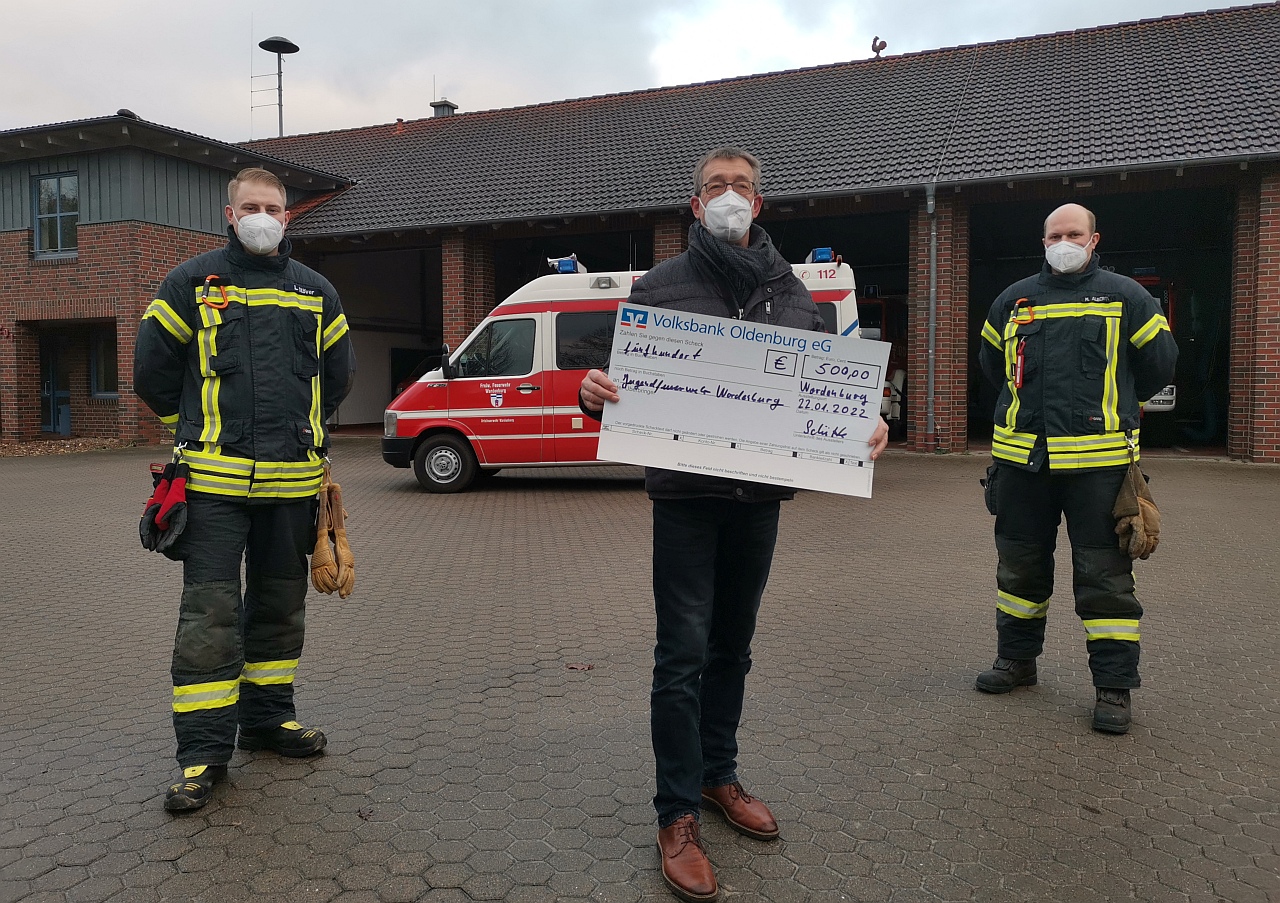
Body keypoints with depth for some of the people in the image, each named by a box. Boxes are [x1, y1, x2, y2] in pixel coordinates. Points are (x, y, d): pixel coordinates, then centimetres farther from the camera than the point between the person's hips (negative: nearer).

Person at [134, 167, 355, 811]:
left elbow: (337, 373, 24)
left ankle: (268, 717, 28)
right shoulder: (191, 283, 3)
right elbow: (152, 368, 8)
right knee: (210, 610, -5)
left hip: (291, 479, 4)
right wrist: (196, 426, 14)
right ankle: (204, 750, 2)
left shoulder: (315, 292, 12)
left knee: (280, 604, 12)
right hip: (212, 477, -3)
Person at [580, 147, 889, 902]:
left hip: (760, 493, 4)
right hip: (685, 493, -3)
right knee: (684, 654, -2)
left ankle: (719, 776, 33)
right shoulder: (662, 285, 2)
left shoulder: (792, 292, 11)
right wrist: (594, 393, -22)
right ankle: (679, 813, 10)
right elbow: (624, 378, 0)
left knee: (732, 646, 16)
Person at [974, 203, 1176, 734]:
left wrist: (1108, 406, 17)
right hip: (1021, 457, 3)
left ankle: (1114, 686, 8)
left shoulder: (1123, 296, 5)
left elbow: (1160, 362, 11)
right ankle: (1017, 659, 29)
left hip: (1097, 461, -3)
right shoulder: (1014, 300, 12)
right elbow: (991, 361, 27)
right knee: (1019, 565, 13)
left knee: (1104, 574, -1)